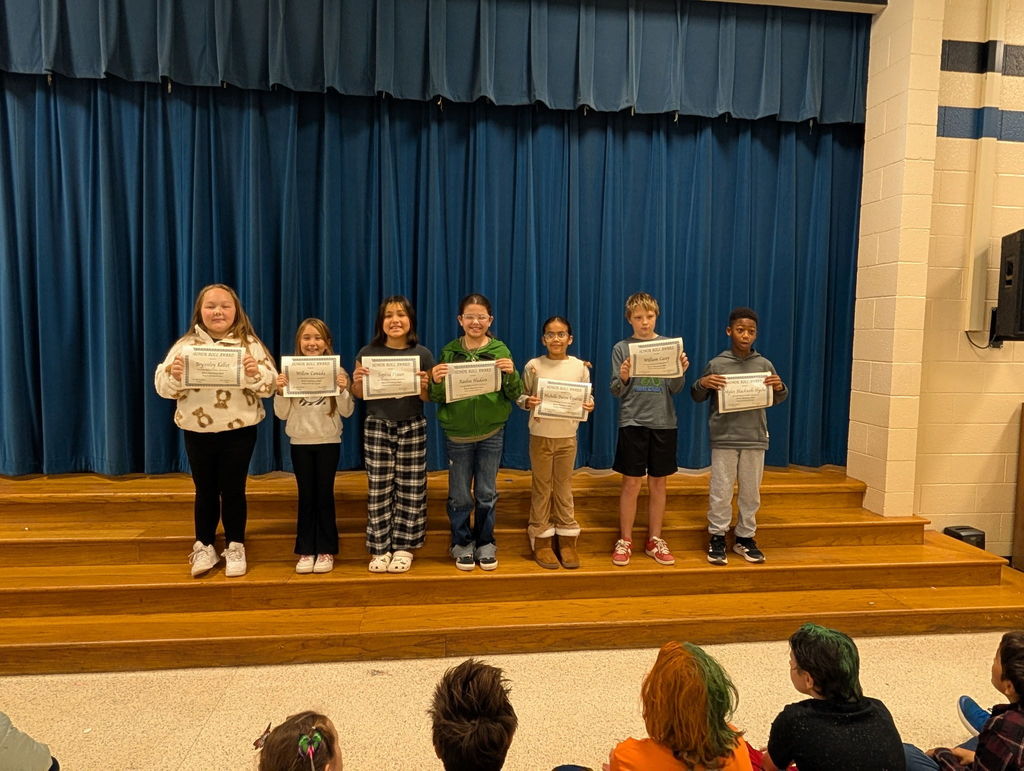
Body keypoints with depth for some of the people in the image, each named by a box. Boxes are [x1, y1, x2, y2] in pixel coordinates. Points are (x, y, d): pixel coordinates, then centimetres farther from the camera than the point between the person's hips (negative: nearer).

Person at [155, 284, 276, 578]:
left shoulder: (250, 344, -1)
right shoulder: (185, 344, 3)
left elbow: (270, 385, -6)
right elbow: (163, 387, -1)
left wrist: (256, 373, -25)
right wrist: (174, 375, -22)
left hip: (239, 430, -1)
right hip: (197, 431, 2)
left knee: (233, 489, 8)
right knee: (205, 490, 12)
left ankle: (235, 548, 22)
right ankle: (204, 547, 27)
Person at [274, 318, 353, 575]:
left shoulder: (336, 371, -3)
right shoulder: (290, 372, 0)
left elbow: (346, 412, -3)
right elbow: (282, 414, 1)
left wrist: (343, 390, -19)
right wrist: (279, 391, -15)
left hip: (329, 442, -1)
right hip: (300, 442, 1)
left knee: (325, 495, 5)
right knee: (306, 496, 7)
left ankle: (326, 551, 15)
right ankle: (306, 551, 16)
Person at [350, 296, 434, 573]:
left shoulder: (423, 354, -1)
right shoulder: (367, 353, 0)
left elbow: (428, 399, 3)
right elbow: (359, 395, 6)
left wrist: (423, 386, -18)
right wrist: (357, 381, -14)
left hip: (412, 428, 0)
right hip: (377, 427, 0)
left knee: (409, 488, 4)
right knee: (378, 489, 3)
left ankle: (403, 547, 16)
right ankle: (380, 548, 14)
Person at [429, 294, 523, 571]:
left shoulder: (500, 351, -3)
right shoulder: (449, 352, -2)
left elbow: (514, 395, -3)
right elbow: (436, 398, 0)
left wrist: (511, 374, -22)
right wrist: (436, 381, -21)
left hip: (491, 434, 0)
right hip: (457, 434, 0)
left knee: (487, 494, 11)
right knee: (459, 495, 10)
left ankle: (485, 543, 28)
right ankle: (462, 544, 28)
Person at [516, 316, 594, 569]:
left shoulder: (580, 367, -1)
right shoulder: (533, 366, -4)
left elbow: (586, 398, 5)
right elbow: (520, 396, 0)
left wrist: (589, 405, -16)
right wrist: (527, 402, -21)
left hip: (567, 436, 1)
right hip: (540, 435, -1)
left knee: (564, 487, 11)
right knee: (542, 487, 8)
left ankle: (567, 540, 21)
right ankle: (542, 540, 19)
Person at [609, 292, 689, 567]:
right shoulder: (622, 348, 0)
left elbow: (675, 389, 1)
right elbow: (616, 392, -1)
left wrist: (680, 372, -18)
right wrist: (623, 378, -22)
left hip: (663, 422, 2)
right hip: (632, 422, -2)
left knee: (658, 483, 9)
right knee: (632, 483, 1)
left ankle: (655, 540, 21)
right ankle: (625, 541, 14)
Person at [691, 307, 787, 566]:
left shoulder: (764, 365, 2)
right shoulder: (716, 364, -3)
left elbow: (778, 400, 10)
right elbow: (697, 397, 5)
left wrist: (779, 387, -12)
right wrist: (702, 384, -16)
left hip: (755, 439, 2)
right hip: (724, 439, -2)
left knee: (751, 492, 11)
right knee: (721, 491, 3)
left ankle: (745, 538, 25)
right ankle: (717, 537, 17)